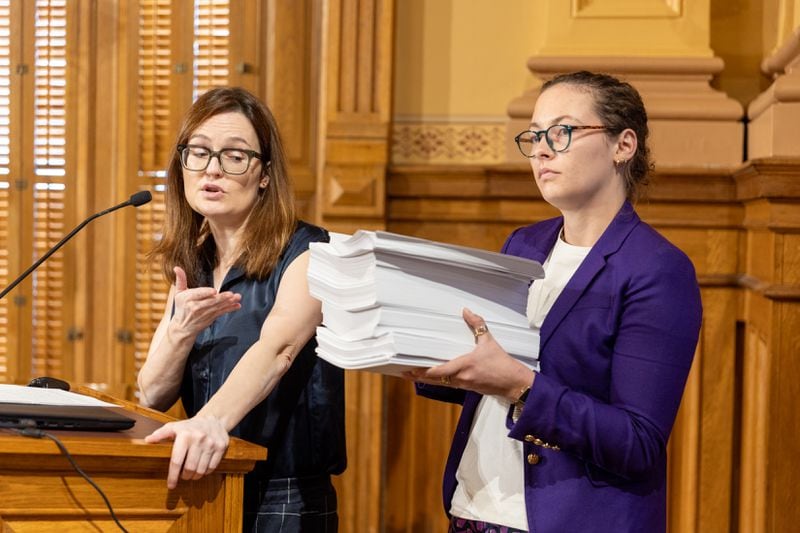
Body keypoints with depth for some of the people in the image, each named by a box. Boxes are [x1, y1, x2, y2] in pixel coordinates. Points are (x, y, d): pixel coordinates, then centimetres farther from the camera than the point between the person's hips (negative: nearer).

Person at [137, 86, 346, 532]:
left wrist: (213, 419, -43)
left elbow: (276, 348, -26)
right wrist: (180, 332, -12)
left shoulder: (307, 254, -8)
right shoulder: (193, 266, 9)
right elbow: (153, 396, 7)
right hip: (203, 494, 5)